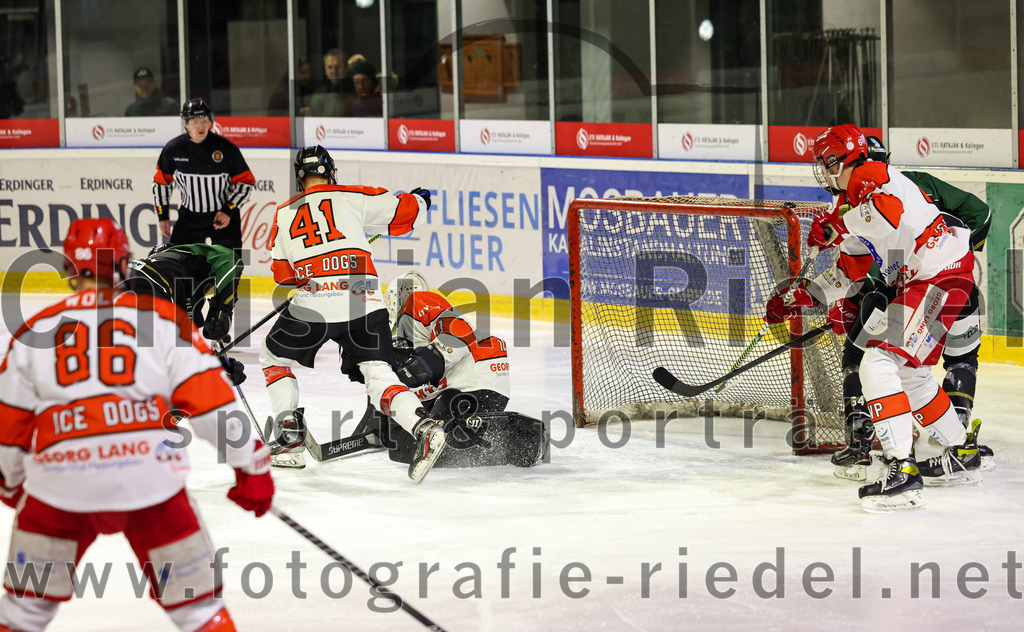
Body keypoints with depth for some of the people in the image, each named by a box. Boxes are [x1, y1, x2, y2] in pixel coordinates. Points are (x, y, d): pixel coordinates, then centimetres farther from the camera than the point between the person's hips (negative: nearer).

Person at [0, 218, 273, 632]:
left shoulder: (34, 332, 14)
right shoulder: (162, 317, 8)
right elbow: (208, 396, 2)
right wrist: (251, 465, 8)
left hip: (59, 484, 1)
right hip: (150, 476, -1)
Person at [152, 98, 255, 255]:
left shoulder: (226, 148, -14)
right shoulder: (173, 149, -8)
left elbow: (246, 182, -7)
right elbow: (161, 182, 6)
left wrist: (228, 211, -17)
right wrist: (163, 215, 5)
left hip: (225, 216, -2)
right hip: (189, 216, 2)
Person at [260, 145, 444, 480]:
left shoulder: (285, 214, 12)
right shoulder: (353, 198, 8)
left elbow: (282, 273, 17)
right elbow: (400, 210, 9)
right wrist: (420, 199, 32)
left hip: (313, 307, 0)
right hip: (365, 304, 1)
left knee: (273, 356, 23)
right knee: (377, 375, 4)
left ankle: (289, 438, 14)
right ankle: (424, 427, -21)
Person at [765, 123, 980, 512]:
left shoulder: (872, 175, -9)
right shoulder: (848, 202, 22)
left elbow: (889, 213, -32)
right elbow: (848, 277, 27)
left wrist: (836, 225, -21)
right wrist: (797, 299, 23)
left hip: (940, 272, -11)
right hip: (914, 281, 11)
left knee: (878, 364, -19)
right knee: (909, 374, 22)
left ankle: (901, 472, -27)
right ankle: (961, 456, 36)